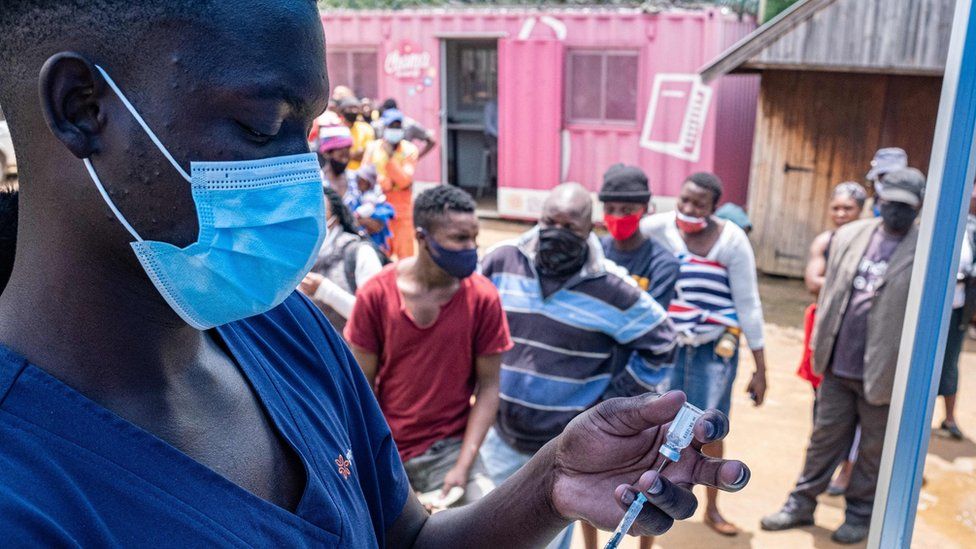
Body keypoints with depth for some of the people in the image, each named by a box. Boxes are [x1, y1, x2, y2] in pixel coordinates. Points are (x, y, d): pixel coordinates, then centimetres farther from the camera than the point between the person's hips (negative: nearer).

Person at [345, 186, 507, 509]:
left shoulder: (483, 298, -11)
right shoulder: (377, 294, -11)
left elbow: (488, 386, -7)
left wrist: (463, 465, -14)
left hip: (451, 446, -1)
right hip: (386, 451, 1)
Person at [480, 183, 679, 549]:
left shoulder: (612, 288, -16)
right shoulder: (501, 262, -9)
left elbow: (660, 344, -2)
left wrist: (616, 396, -4)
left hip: (567, 447, -3)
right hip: (500, 433, 3)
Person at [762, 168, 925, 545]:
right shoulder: (849, 236, 2)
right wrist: (820, 345, 8)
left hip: (884, 372, -3)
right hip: (837, 366, 3)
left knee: (874, 450, 14)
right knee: (825, 438, 15)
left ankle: (860, 513, 32)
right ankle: (802, 503, 29)